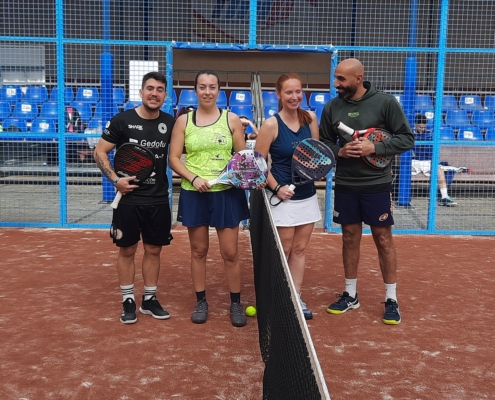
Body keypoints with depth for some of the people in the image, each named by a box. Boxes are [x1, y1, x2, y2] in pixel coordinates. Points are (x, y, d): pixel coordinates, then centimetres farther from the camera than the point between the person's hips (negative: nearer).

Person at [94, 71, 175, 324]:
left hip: (159, 199, 3)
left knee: (153, 250, 11)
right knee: (127, 250, 6)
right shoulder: (122, 120, -7)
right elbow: (100, 152, -2)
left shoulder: (169, 123, 2)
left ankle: (149, 300, 24)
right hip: (129, 198, -3)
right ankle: (128, 302, 20)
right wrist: (115, 180, -13)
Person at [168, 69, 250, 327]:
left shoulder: (232, 119, 3)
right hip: (194, 194, 1)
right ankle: (201, 302, 24)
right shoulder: (184, 120, 3)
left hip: (227, 193, 0)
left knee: (230, 253, 4)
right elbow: (174, 158, 0)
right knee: (198, 251, 11)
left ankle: (236, 303, 18)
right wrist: (193, 178, -15)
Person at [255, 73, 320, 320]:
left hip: (308, 195, 5)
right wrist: (276, 188, -17)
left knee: (300, 250, 13)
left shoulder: (310, 119, 2)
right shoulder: (271, 125, -12)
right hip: (284, 196, -5)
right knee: (283, 251, 6)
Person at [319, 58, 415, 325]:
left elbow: (407, 138, -6)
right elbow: (323, 143, 9)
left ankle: (391, 300, 17)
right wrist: (339, 151, -12)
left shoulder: (385, 103, -8)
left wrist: (374, 148, -19)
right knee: (350, 238, 12)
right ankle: (350, 295, 26)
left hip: (376, 184, -3)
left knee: (383, 239, 4)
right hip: (344, 185, 3)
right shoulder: (332, 107, 1)